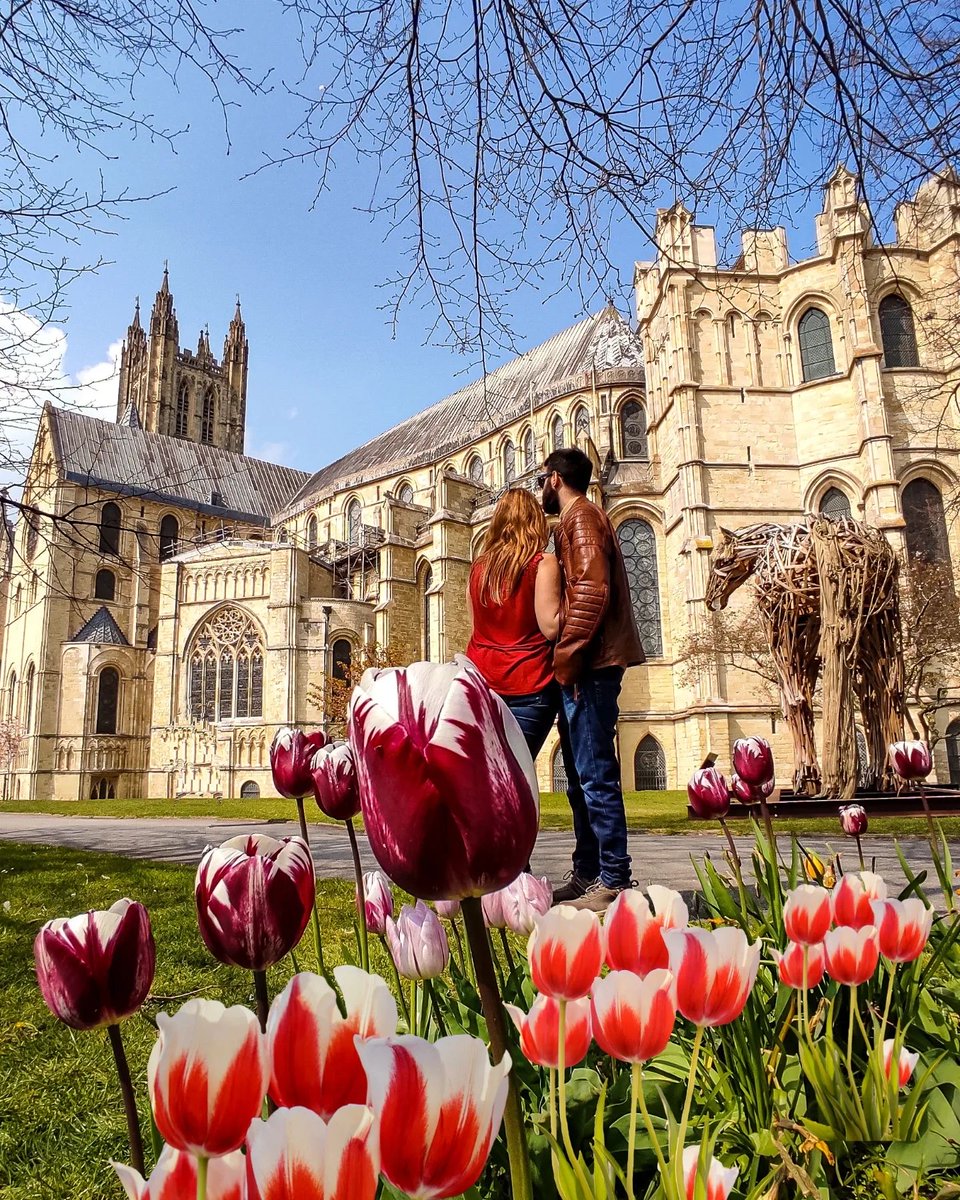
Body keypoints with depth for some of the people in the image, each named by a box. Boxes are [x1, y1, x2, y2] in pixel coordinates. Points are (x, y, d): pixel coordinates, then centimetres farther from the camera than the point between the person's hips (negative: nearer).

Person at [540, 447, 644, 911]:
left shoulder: (580, 516, -6)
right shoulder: (579, 519, 24)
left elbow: (592, 591, -20)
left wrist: (567, 656, -18)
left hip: (588, 665, -11)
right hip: (585, 667, 11)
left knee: (595, 776, -9)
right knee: (582, 777, 13)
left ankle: (613, 882, -3)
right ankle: (586, 875, 21)